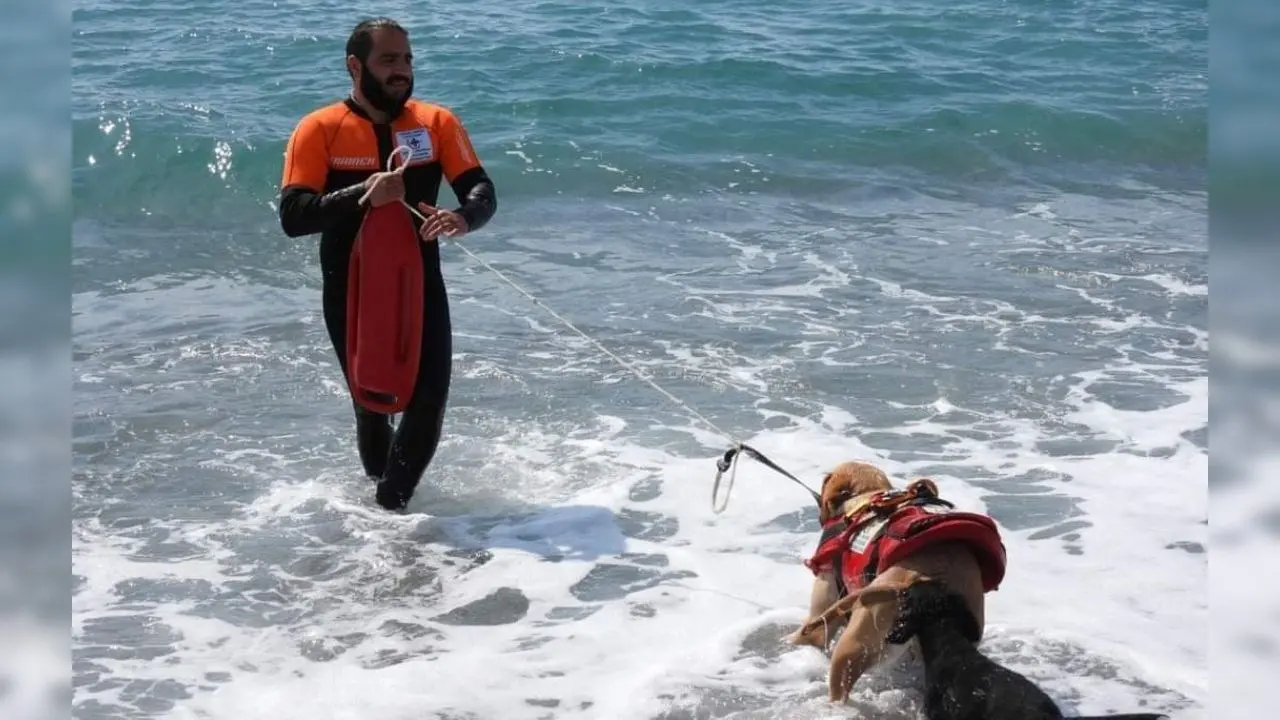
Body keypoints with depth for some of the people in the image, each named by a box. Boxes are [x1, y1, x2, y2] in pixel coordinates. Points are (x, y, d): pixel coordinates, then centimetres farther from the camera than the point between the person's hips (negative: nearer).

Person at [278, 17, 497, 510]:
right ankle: (379, 485, 42)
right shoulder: (319, 130, -8)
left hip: (420, 283, 2)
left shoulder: (437, 123, -1)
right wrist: (362, 195, -30)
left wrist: (463, 218, -32)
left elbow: (482, 191, -8)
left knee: (430, 398, -8)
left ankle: (390, 505, 13)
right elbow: (292, 217, -17)